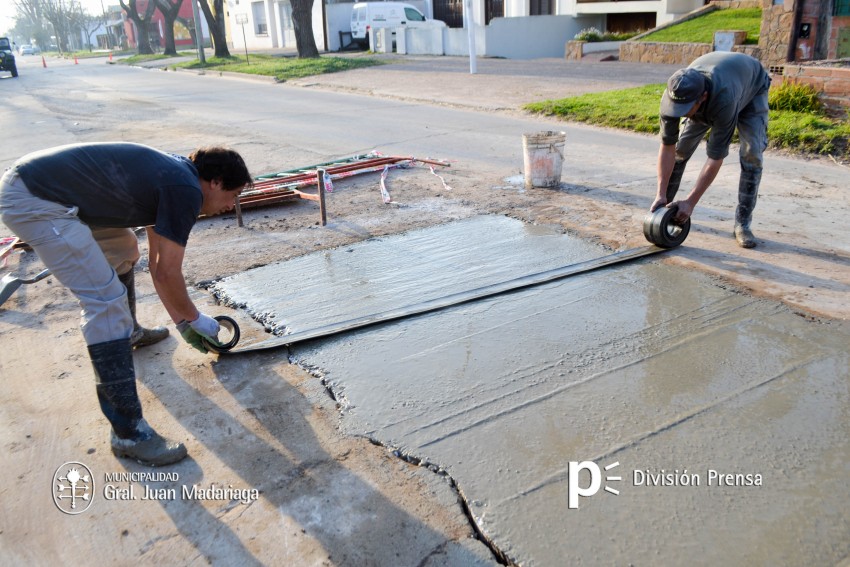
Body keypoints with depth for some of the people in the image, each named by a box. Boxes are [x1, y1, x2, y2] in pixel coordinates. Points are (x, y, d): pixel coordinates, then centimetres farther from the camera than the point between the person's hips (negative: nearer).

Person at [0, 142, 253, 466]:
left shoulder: (172, 178, 16)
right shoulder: (186, 190, -13)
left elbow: (157, 263, 22)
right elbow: (167, 272, -9)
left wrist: (181, 320, 26)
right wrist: (194, 319, 7)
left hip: (42, 185, 11)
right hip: (33, 200, -11)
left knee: (124, 251, 28)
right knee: (106, 303, -14)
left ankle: (128, 332, 50)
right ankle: (128, 432, -9)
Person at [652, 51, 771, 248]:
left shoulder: (723, 101, -47)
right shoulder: (673, 96, -35)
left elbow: (716, 158, -40)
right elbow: (667, 146, -26)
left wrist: (690, 202, -38)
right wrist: (661, 194, -28)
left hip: (752, 87, -4)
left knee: (752, 153, -19)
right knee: (681, 147, -7)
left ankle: (742, 223, -9)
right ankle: (662, 206, 10)